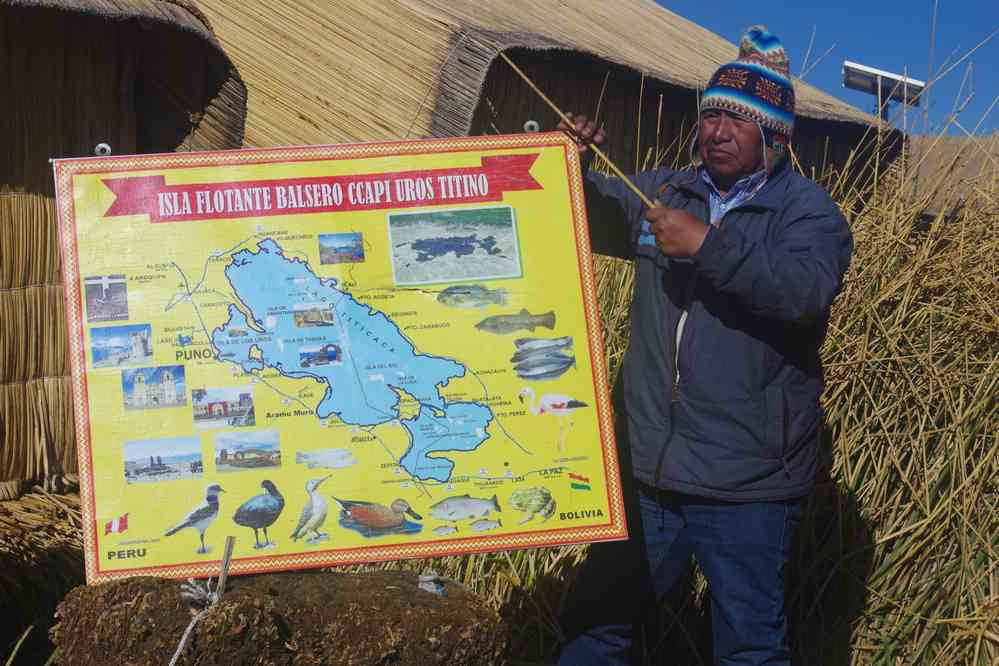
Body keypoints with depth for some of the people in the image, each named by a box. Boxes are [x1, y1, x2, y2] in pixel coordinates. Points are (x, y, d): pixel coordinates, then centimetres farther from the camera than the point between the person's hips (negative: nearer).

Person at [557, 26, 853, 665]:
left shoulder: (809, 211, -6)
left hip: (747, 488, -5)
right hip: (648, 469, 5)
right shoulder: (665, 192, 10)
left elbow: (807, 291, -24)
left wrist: (709, 244, -29)